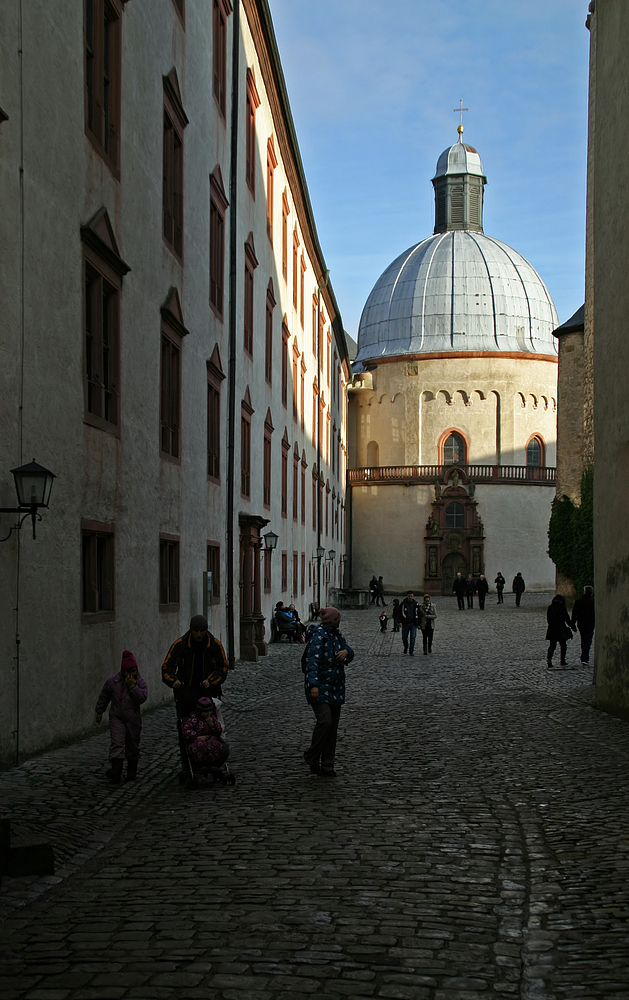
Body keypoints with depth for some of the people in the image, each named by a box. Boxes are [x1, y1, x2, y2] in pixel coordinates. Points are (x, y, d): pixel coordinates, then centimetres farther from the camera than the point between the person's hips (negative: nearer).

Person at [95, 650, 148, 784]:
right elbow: (103, 697, 9)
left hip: (133, 719, 1)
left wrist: (133, 686, -22)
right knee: (117, 744, -13)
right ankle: (116, 771, -17)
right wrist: (99, 711, 13)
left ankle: (132, 772, 22)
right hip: (117, 718, -1)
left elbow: (142, 698, -17)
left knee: (133, 746, 10)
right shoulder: (112, 681, -3)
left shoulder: (140, 682, -4)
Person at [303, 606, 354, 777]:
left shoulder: (337, 634, 13)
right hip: (320, 688, -9)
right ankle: (311, 757, 0)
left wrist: (346, 651, -8)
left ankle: (327, 766, 14)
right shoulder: (318, 636, -14)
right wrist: (313, 685, -32)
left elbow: (349, 651, 18)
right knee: (325, 721, -19)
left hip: (335, 689, 9)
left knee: (333, 727, 8)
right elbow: (312, 662, -22)